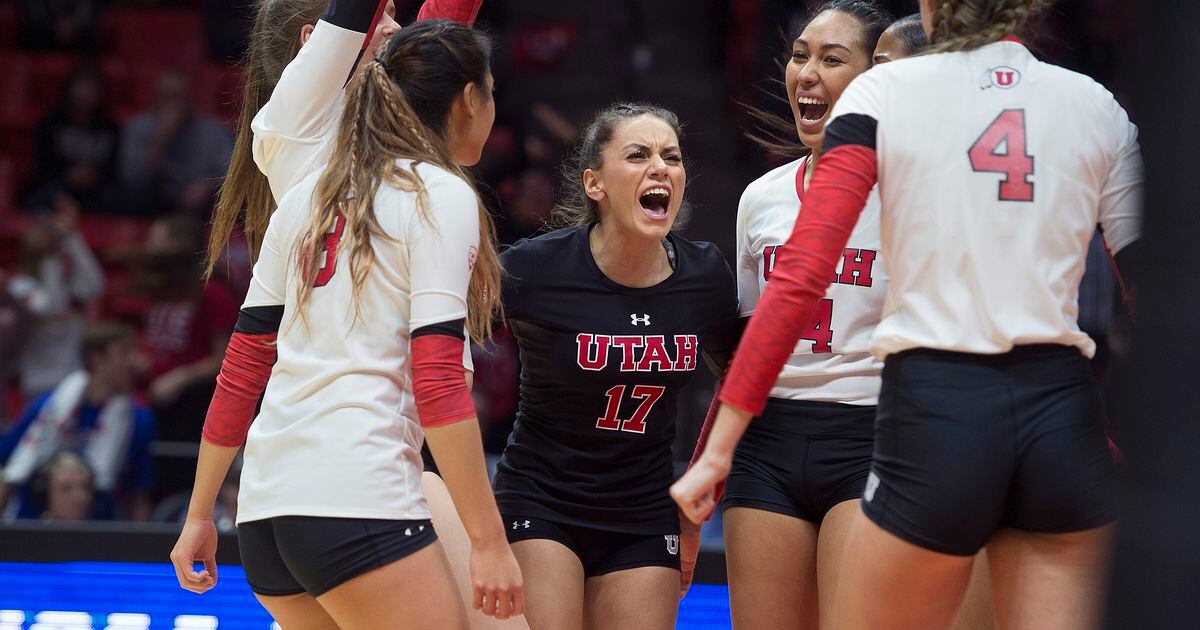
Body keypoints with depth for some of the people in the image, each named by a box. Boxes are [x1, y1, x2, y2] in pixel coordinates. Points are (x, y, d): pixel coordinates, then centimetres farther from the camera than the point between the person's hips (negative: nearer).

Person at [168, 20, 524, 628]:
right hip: (360, 502, -8)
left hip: (264, 508, 8)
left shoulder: (307, 196, 17)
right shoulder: (444, 196, -3)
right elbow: (438, 384, -12)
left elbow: (241, 367, 16)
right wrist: (488, 540, -13)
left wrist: (199, 516, 20)